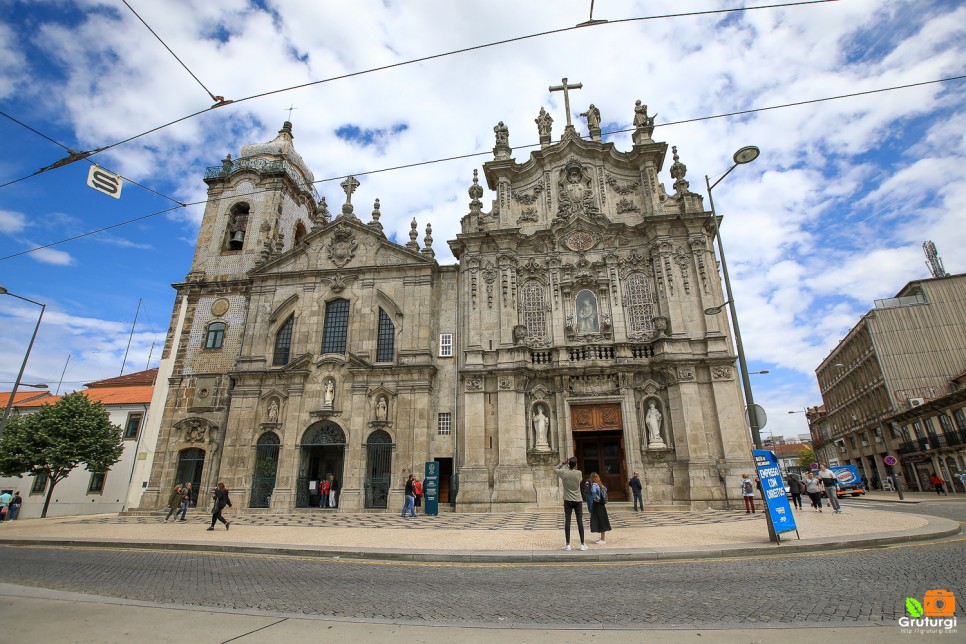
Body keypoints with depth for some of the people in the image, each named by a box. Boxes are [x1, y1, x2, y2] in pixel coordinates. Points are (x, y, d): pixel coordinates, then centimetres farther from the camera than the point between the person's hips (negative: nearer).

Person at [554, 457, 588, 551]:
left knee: (567, 521, 3)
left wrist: (563, 463, 11)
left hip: (568, 501, 0)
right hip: (577, 501, 0)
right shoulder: (579, 473, -7)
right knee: (580, 522, 5)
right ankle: (582, 544, 9)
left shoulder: (563, 472, -7)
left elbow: (554, 470, 12)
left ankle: (568, 544, 4)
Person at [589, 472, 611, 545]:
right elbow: (605, 489, 27)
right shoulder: (599, 484, 8)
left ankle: (603, 539, 5)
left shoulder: (594, 485, -18)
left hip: (598, 504, -9)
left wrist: (597, 498, -24)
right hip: (600, 504, 9)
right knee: (601, 521, 15)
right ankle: (602, 538, 24)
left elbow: (593, 491, -39)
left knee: (601, 521, -2)